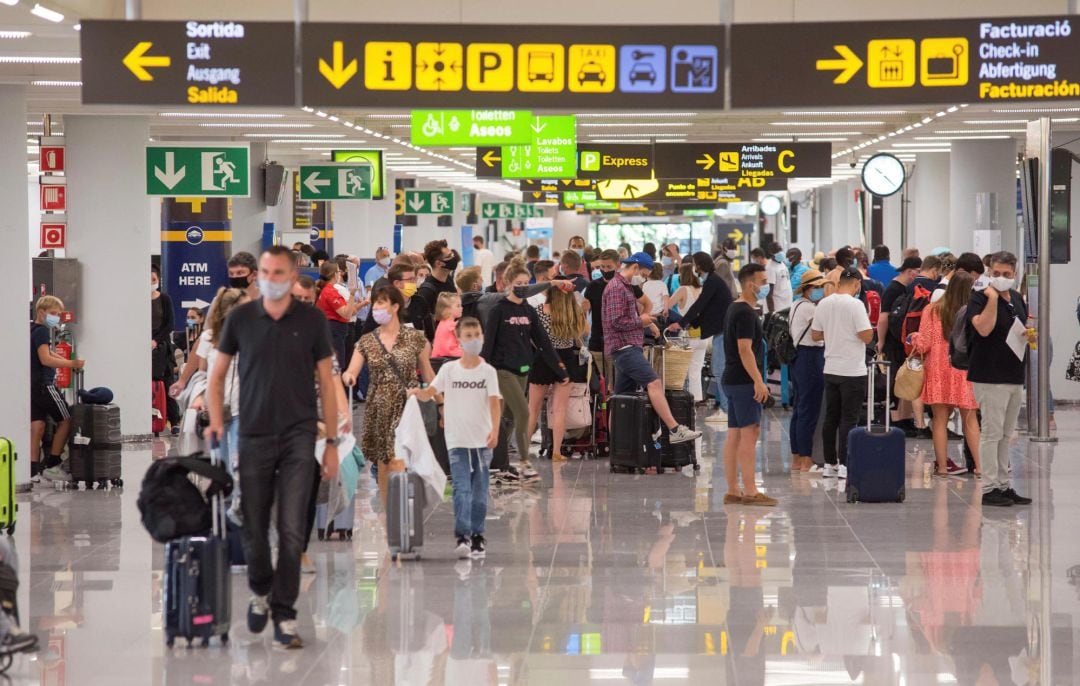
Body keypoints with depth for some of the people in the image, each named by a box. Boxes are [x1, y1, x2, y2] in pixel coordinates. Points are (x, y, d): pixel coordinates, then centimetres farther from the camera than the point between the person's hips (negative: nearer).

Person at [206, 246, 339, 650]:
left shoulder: (312, 320, -1)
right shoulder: (240, 318, 1)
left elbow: (327, 383, 3)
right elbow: (217, 375, 10)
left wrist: (332, 442, 0)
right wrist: (216, 422, -5)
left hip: (298, 437, -1)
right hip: (254, 438, 1)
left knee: (291, 530, -8)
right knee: (254, 529, 7)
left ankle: (284, 616, -1)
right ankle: (260, 591, 34)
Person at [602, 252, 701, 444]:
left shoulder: (625, 286, 21)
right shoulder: (616, 288, -12)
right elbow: (617, 322, -19)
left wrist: (646, 322, 15)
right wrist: (641, 321, -8)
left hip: (628, 347, 11)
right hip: (624, 347, -11)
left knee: (622, 396, 10)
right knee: (654, 384, -19)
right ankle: (674, 430, -27)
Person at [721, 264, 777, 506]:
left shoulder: (735, 309, 17)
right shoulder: (745, 313, -15)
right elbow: (745, 350, -21)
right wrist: (758, 381, -22)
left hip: (732, 380, 10)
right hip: (743, 381, -10)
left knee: (735, 435, 9)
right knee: (749, 432, -10)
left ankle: (732, 490, 10)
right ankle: (750, 491, -12)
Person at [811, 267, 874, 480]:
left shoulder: (823, 304, 5)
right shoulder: (855, 305, -14)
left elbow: (815, 335, 11)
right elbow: (867, 336, -18)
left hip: (831, 370, 6)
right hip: (853, 371, -6)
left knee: (831, 418, 12)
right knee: (849, 419, -1)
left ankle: (830, 464, 16)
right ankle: (844, 465, -2)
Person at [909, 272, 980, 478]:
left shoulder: (932, 310, -5)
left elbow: (923, 345, -5)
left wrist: (915, 337, 15)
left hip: (937, 369, 0)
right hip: (964, 370, 0)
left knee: (940, 419, 5)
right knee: (970, 419, 9)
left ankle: (942, 465, 5)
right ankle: (979, 464, 7)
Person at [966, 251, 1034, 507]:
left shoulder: (1017, 299, 13)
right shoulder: (980, 298, -10)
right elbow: (984, 328, -26)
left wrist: (1030, 336, 6)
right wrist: (992, 297, -25)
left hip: (1015, 376, 8)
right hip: (990, 377, -8)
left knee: (1006, 435, 14)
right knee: (992, 433, -5)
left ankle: (1004, 485, 20)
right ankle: (989, 488, -1)